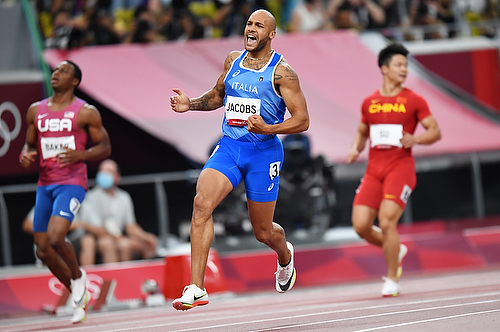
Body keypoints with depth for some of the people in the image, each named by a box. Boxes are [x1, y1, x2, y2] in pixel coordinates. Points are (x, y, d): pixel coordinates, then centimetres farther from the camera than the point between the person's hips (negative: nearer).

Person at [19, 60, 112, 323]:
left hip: (72, 184, -6)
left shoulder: (86, 112, -3)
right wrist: (26, 155, -3)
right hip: (45, 184, 6)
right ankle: (79, 296, 23)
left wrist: (80, 155, -18)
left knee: (55, 238, -26)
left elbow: (105, 147, 0)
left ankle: (78, 275, 5)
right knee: (43, 250, 3)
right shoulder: (36, 111, 11)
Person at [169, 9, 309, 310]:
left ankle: (285, 255, 49)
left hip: (264, 152, -4)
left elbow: (302, 120, -11)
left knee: (263, 231, 8)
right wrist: (191, 104, 6)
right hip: (229, 147, 4)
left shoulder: (281, 71, -10)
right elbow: (218, 95, 26)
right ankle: (197, 289, -23)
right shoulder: (233, 60, 7)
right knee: (202, 202, -22)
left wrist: (267, 129, -27)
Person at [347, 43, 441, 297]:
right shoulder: (369, 103, 12)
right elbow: (362, 132, 26)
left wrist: (415, 139, -17)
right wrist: (355, 150, 5)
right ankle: (396, 251, 24)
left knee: (386, 221, -18)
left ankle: (392, 280, 1)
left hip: (401, 168, -4)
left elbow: (435, 131, 2)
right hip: (374, 170, 4)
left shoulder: (413, 101, 1)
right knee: (361, 225, -7)